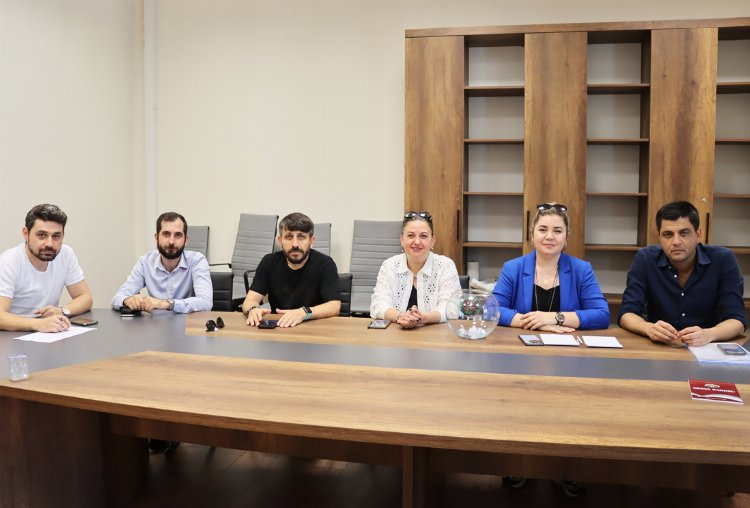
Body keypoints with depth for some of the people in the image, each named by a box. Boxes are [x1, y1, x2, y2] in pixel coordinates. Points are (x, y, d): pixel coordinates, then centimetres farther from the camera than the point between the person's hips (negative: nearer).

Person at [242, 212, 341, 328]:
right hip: (277, 327, 3)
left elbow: (334, 306, -17)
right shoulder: (269, 262, 1)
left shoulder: (325, 264, -8)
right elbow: (251, 300, -5)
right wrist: (252, 310, -29)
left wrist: (304, 313, -34)